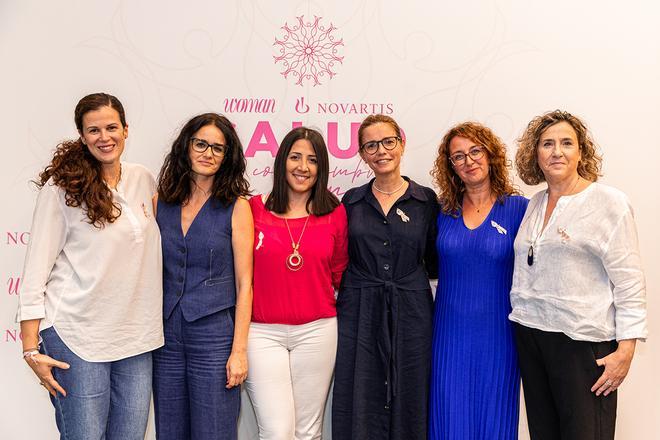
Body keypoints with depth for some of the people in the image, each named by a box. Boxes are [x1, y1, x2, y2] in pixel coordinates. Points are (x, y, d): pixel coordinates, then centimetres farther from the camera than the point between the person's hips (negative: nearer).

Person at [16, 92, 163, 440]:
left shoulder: (144, 181, 8)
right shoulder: (61, 187, -6)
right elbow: (36, 269, -6)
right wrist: (31, 348, -9)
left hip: (136, 335, 5)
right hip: (77, 336, -4)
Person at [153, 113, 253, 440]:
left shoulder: (236, 207, -4)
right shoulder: (160, 203, 6)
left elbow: (244, 283, -5)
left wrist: (239, 349, -10)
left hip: (214, 334, -3)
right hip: (166, 335, 4)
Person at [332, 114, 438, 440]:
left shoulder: (426, 200, 3)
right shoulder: (351, 201, 7)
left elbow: (434, 264, 8)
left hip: (410, 314, 0)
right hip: (359, 315, 1)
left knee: (408, 405, 6)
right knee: (360, 408, 4)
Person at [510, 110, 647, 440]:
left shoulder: (609, 202, -6)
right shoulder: (534, 205, 10)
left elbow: (629, 282, -9)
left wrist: (626, 350, -14)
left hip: (583, 340, -5)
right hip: (530, 333, 5)